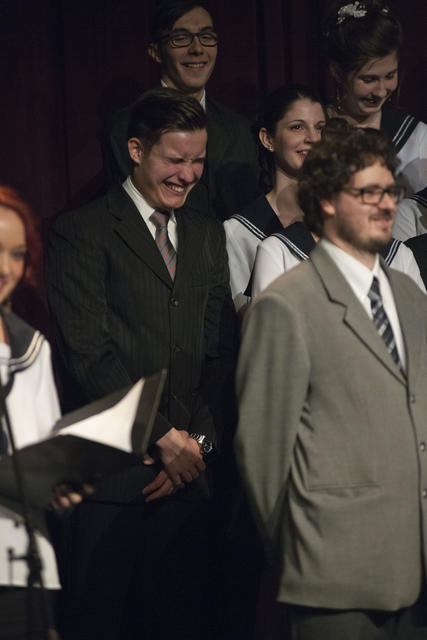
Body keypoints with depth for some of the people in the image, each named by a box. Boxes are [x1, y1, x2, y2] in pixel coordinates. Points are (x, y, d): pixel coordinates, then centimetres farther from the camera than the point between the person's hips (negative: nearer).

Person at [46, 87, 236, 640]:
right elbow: (88, 354, -10)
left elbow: (220, 351, 13)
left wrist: (198, 440, 0)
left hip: (187, 470, 5)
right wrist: (163, 436, -11)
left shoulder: (208, 236, 15)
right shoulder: (81, 232, -3)